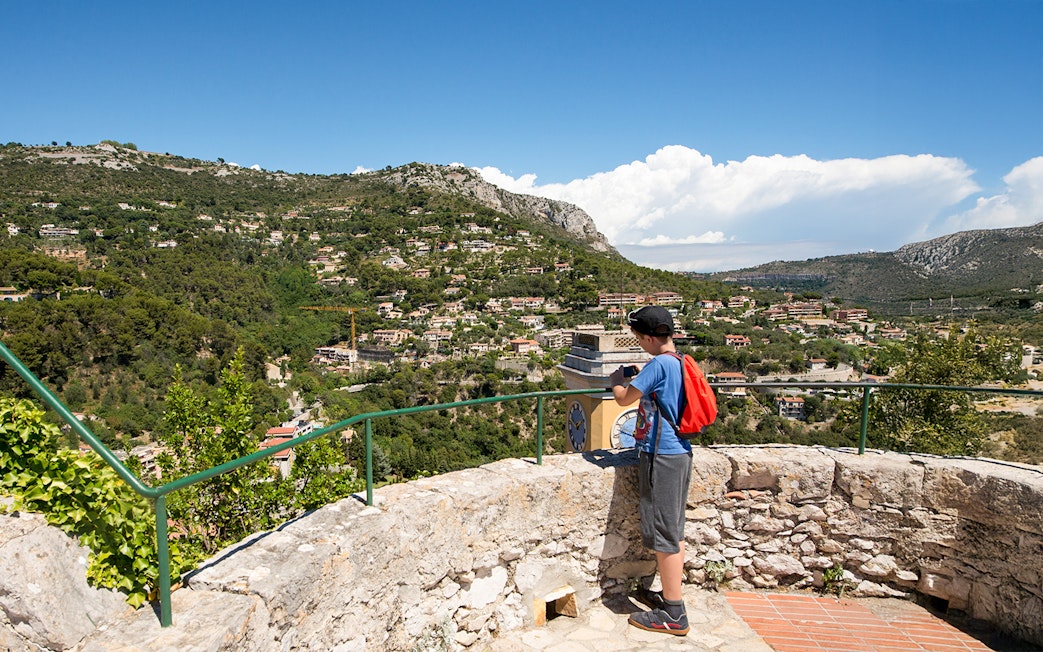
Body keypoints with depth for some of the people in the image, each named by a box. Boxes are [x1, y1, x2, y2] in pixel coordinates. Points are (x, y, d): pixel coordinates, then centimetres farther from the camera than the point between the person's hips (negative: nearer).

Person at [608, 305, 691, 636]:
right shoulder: (682, 363, 10)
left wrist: (616, 381, 6)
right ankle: (670, 596, 33)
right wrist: (632, 381, 17)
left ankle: (673, 614, 12)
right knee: (673, 530, 19)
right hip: (679, 452, 10)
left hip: (661, 457, -10)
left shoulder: (659, 363, -18)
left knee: (663, 534, 1)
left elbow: (624, 398, -13)